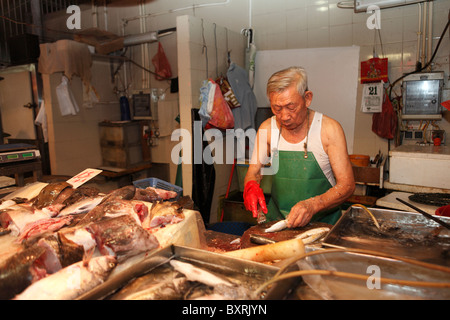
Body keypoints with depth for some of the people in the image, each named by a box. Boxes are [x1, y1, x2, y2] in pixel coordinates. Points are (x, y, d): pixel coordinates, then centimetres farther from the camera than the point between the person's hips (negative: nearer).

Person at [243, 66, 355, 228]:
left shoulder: (329, 129, -10)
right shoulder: (267, 128, -1)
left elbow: (347, 185, -9)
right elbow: (253, 173, 6)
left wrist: (312, 205, -26)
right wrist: (251, 187, -18)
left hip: (322, 221, -1)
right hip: (277, 219, 2)